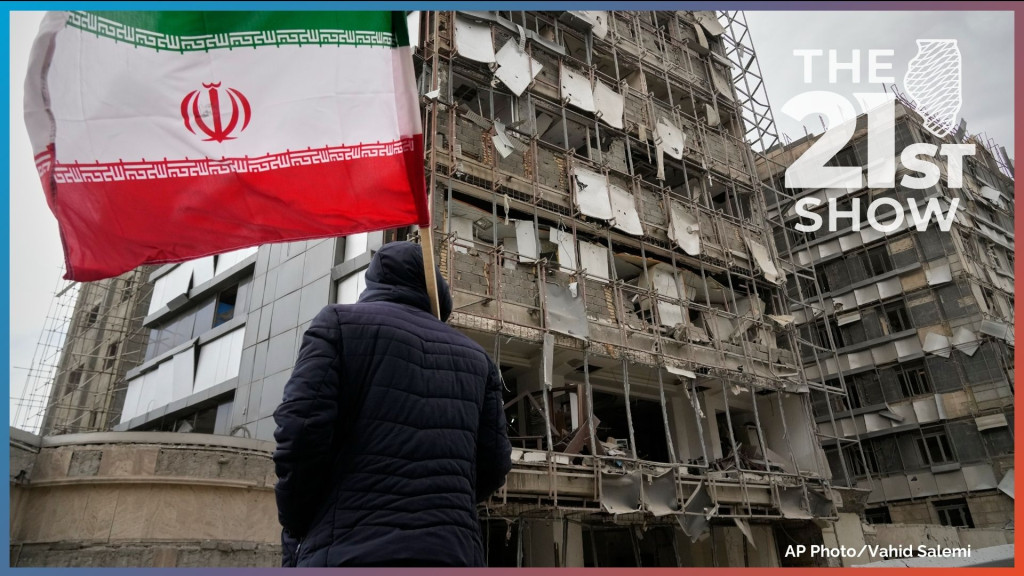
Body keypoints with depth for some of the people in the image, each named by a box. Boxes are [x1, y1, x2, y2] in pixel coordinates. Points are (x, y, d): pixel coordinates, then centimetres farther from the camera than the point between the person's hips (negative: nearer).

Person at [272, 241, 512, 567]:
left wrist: (297, 532, 8)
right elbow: (493, 465, 12)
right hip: (455, 554, 4)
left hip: (351, 552, -3)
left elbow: (301, 431, -5)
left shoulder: (340, 321, 8)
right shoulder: (475, 357, 19)